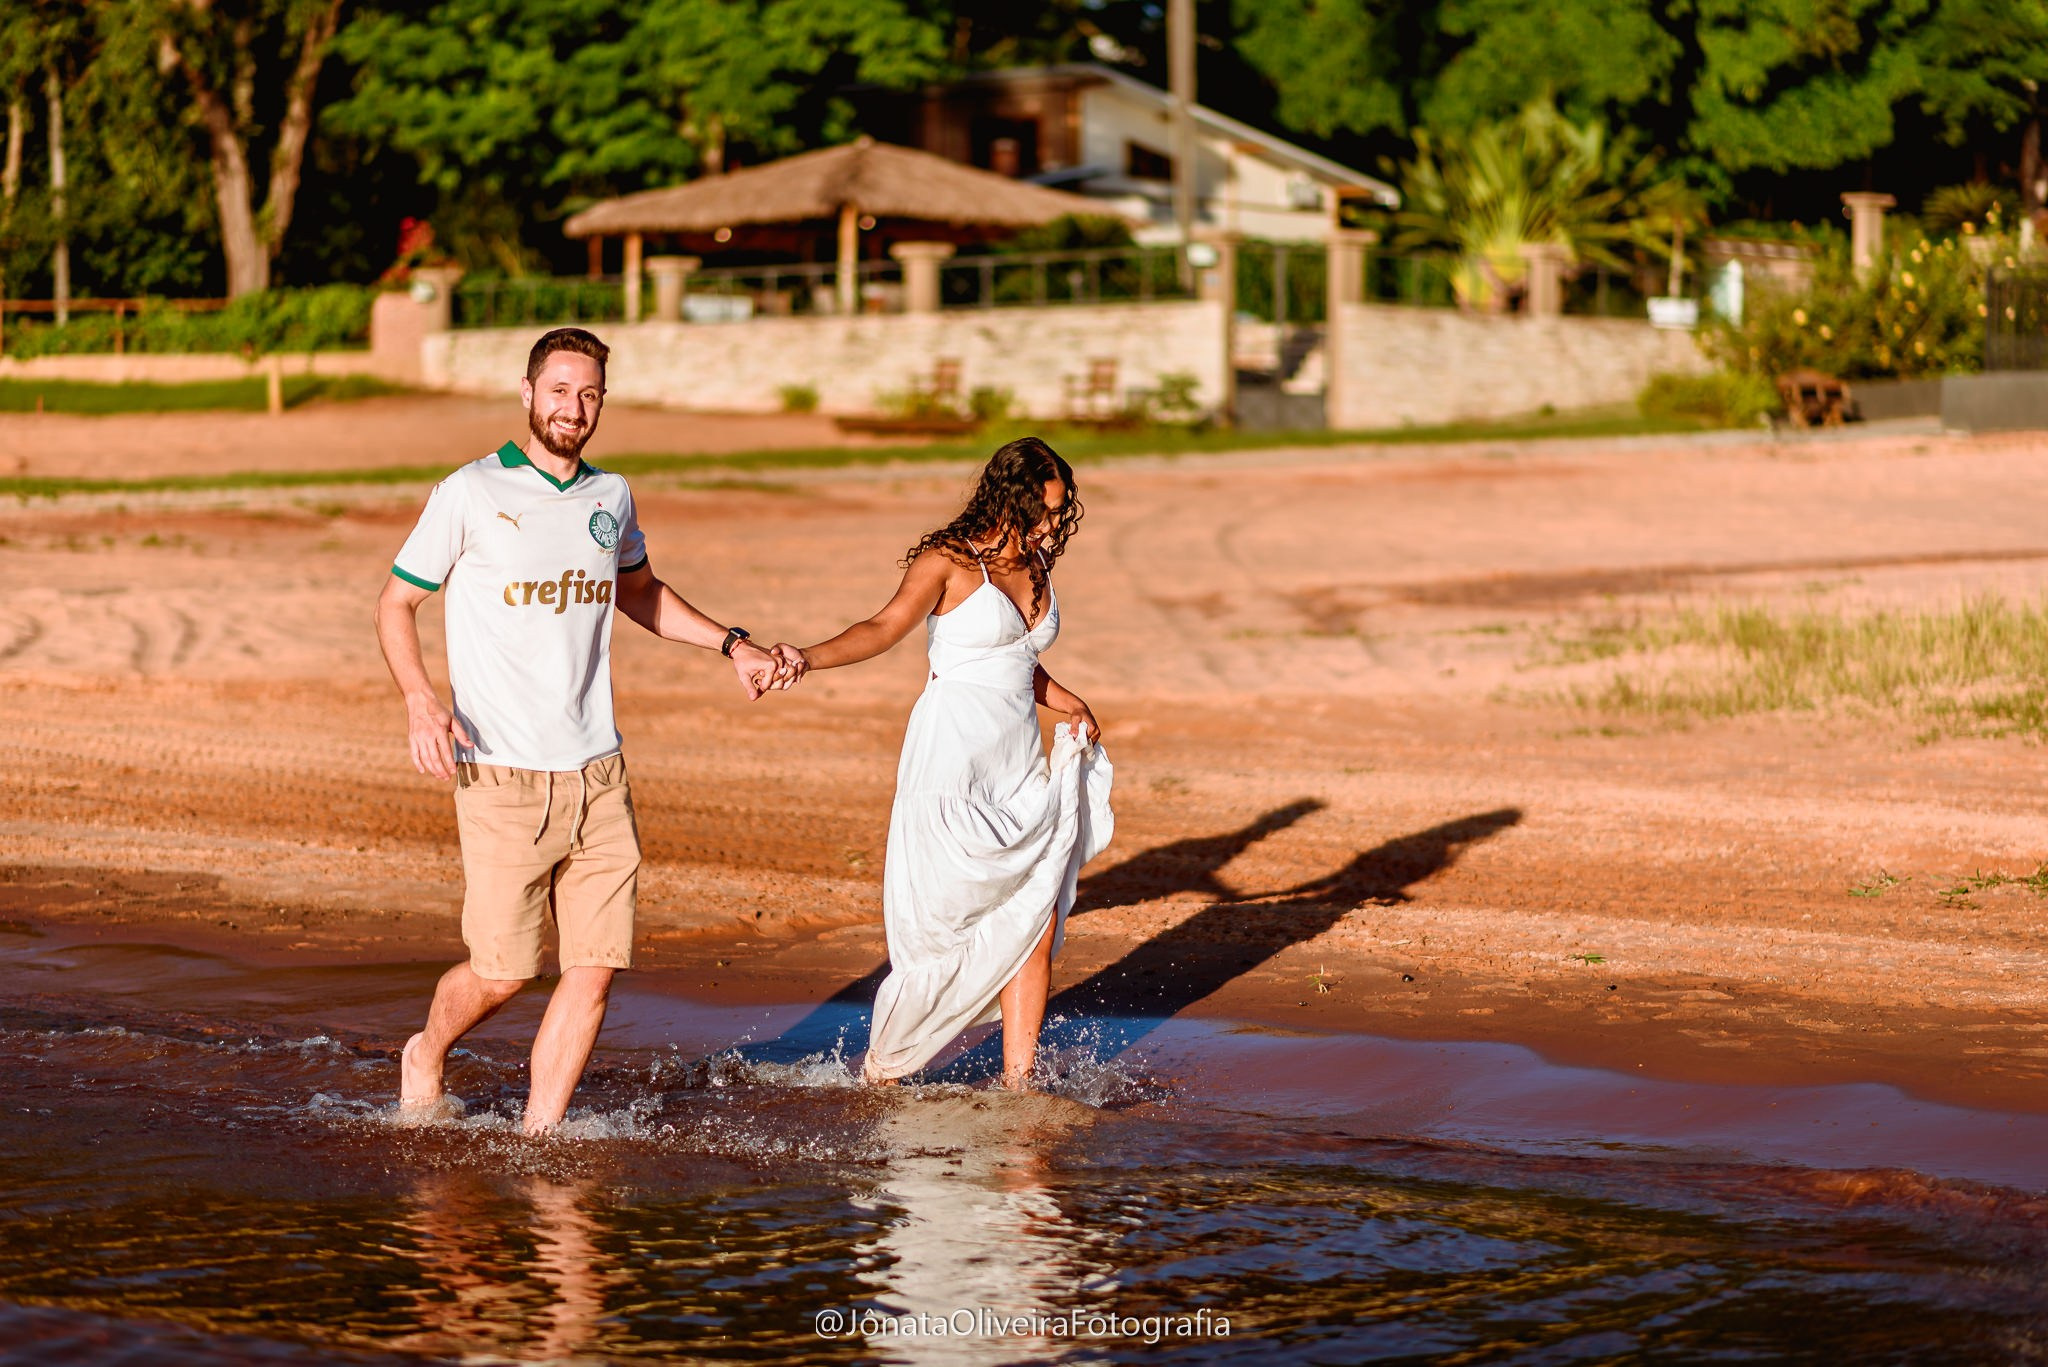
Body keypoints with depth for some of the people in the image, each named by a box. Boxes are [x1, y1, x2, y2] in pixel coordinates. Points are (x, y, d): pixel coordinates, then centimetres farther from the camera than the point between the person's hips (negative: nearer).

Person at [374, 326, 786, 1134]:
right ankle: (426, 1055, 27)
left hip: (597, 770, 5)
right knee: (502, 970, -3)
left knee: (595, 968, -2)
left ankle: (539, 1138, 8)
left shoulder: (610, 497, 12)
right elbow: (396, 603, 2)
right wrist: (419, 698, -15)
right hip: (503, 773, -5)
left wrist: (731, 645, 22)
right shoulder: (470, 494, -3)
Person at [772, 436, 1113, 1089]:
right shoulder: (948, 561, -7)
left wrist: (1071, 705, 14)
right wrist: (810, 657, -37)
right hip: (952, 758, -7)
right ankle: (883, 1064, 11)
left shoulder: (1034, 567, 14)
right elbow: (886, 625, -21)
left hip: (1019, 762, 7)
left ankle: (1018, 1080, 6)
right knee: (943, 918, -6)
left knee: (1038, 920, 0)